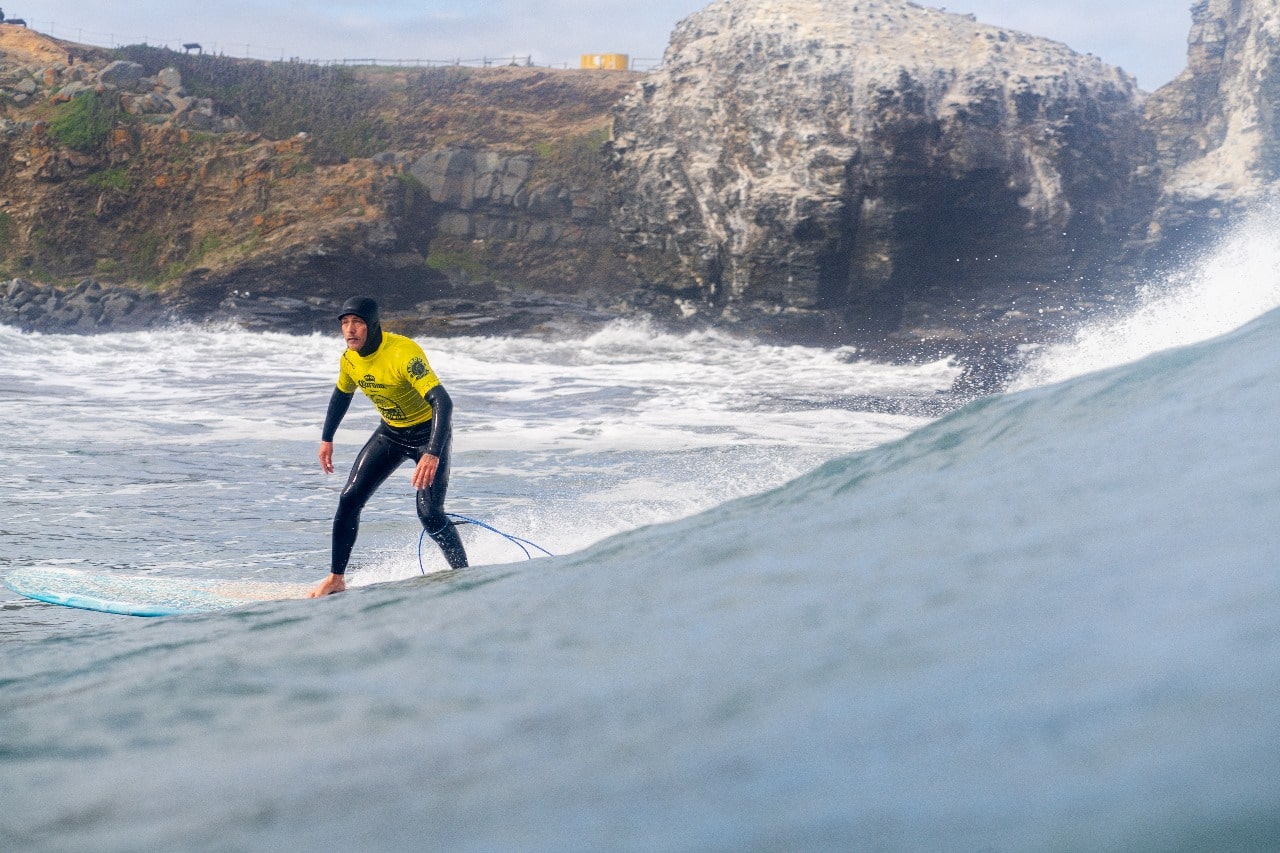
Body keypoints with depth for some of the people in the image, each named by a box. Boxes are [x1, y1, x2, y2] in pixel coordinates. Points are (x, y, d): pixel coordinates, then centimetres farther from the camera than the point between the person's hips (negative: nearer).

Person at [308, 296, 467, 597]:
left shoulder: (403, 353, -32)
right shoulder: (350, 359, -9)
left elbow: (443, 402, -40)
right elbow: (341, 395, 15)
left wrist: (433, 454, -49)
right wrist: (326, 438, 16)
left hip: (427, 433, -6)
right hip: (390, 433, 6)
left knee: (429, 514, -19)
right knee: (349, 499, -5)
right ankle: (336, 578, 7)